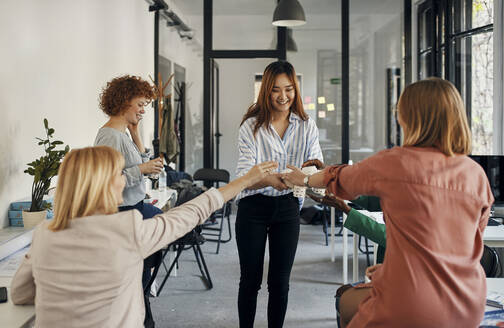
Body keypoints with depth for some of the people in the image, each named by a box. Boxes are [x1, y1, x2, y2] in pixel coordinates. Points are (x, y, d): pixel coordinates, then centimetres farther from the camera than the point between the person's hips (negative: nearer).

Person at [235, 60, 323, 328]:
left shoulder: (307, 127, 2)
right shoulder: (251, 127, -7)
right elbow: (243, 175, -17)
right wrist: (270, 180, -38)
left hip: (287, 208, 2)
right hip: (253, 207, -2)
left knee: (280, 281, 9)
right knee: (250, 278, 7)